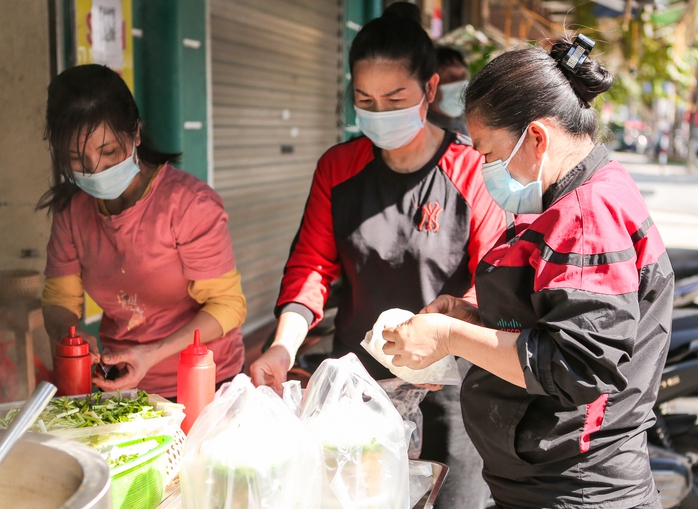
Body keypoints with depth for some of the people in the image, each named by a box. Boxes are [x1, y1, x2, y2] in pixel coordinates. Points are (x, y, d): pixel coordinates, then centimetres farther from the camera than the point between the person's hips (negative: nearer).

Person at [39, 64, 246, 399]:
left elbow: (227, 304, -11)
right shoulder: (71, 209, 4)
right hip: (120, 385, 5)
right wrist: (69, 334, -14)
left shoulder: (189, 202, -13)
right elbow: (58, 299, 9)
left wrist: (153, 354, -22)